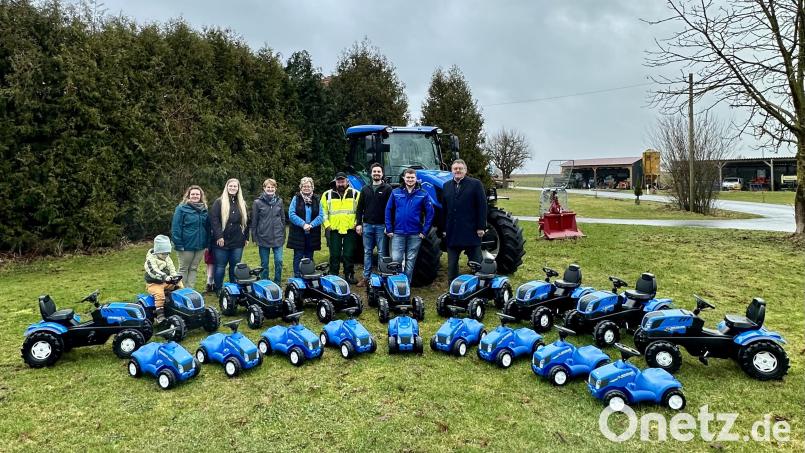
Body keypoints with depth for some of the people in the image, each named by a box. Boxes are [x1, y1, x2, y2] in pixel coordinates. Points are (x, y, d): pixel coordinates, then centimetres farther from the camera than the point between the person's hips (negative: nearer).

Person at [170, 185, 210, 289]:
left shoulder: (204, 209, 10)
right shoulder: (181, 208, -7)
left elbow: (208, 228, 13)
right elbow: (176, 227, -11)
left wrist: (207, 243, 8)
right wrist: (178, 244, -16)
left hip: (200, 245, 5)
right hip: (186, 245, -5)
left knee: (193, 269, 12)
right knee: (183, 269, 7)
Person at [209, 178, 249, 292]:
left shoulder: (242, 204, 12)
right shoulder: (219, 202, -2)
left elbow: (246, 221, 15)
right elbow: (213, 219, -9)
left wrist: (246, 237, 10)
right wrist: (219, 236, -16)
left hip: (238, 242, 4)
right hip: (222, 241, -4)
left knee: (235, 266, 10)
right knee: (220, 267, 4)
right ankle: (218, 290, 16)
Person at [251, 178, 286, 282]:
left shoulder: (279, 201, 6)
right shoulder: (258, 202, -2)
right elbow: (254, 221, 0)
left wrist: (283, 235, 9)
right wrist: (254, 237, -2)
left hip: (278, 238, 2)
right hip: (263, 238, -1)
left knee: (279, 261, -1)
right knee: (264, 264, 7)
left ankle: (277, 283, 14)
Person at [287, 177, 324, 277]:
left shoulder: (316, 200, 7)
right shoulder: (296, 198, 1)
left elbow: (320, 216, -1)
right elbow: (291, 214, -8)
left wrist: (311, 225, -16)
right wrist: (303, 224, -18)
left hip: (312, 234, 2)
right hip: (298, 234, -2)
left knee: (309, 257, 9)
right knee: (298, 256, 1)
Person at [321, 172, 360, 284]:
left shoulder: (355, 194, 6)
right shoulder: (327, 195, 8)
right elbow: (323, 211, 10)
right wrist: (327, 225, 0)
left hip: (350, 229, 0)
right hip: (334, 230, 1)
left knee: (348, 255, 5)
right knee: (334, 255, 4)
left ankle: (349, 275, 16)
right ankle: (333, 276, 12)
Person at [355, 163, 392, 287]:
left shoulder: (387, 188, 0)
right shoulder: (365, 189, 12)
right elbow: (360, 208, 12)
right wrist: (358, 223, 4)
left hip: (381, 225, -4)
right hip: (367, 225, 4)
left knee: (382, 253, 2)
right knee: (367, 252, 9)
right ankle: (366, 277, 16)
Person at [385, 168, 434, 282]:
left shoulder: (423, 194, 0)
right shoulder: (396, 193, 3)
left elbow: (429, 213, 0)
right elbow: (388, 211, 4)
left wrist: (425, 231, -5)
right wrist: (389, 229, -2)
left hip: (415, 234, 0)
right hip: (398, 233, 0)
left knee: (411, 261, 8)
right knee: (395, 259, -4)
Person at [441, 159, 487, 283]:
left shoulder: (475, 184, -1)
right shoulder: (446, 186, 11)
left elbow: (482, 206, -5)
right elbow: (444, 209, 10)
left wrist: (481, 227, -11)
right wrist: (443, 229, 6)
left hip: (471, 232, -4)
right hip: (452, 233, 4)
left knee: (476, 263, 5)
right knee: (452, 264, 11)